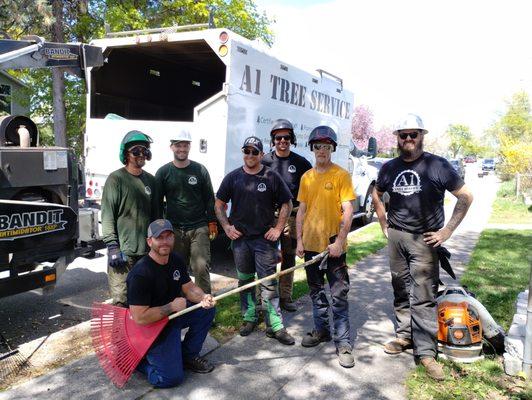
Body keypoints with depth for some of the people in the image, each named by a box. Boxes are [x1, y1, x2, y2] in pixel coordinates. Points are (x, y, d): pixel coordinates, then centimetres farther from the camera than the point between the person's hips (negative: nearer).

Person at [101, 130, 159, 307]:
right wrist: (112, 246, -14)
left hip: (147, 250, 6)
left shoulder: (150, 180, 13)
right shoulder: (116, 179, -4)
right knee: (121, 301, -4)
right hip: (123, 251, -5)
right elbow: (107, 216, -8)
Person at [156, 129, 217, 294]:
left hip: (199, 228, -1)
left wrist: (212, 222, 3)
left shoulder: (200, 170, 5)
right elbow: (157, 202, 9)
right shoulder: (163, 172, 5)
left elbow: (209, 198, 8)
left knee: (201, 267, -6)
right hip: (174, 229, 1)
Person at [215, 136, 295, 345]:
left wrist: (278, 228, -3)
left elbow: (287, 203, 4)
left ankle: (275, 326, 5)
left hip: (265, 238, -2)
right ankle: (249, 318, 29)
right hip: (240, 238, 3)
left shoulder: (271, 177, -1)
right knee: (245, 281, 14)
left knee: (268, 283, -2)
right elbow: (219, 204, 11)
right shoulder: (233, 177, 4)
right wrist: (226, 226, 0)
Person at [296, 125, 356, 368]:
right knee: (316, 292, 17)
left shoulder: (341, 175, -6)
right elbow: (301, 210, 10)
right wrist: (299, 240, 5)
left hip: (333, 246, -5)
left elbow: (348, 211, -10)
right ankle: (321, 330, 33)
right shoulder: (306, 177, 8)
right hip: (311, 244, 5)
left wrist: (339, 241, -17)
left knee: (339, 296, 0)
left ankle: (343, 343, 10)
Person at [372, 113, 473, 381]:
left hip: (424, 239, -4)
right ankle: (404, 336, 28)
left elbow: (465, 197, -3)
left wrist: (447, 231, -7)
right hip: (396, 237, 4)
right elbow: (377, 195, 23)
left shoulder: (438, 165, -6)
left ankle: (426, 351, 4)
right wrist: (384, 225, 14)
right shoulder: (389, 168, 6)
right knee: (401, 290, 13)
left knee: (424, 296, -4)